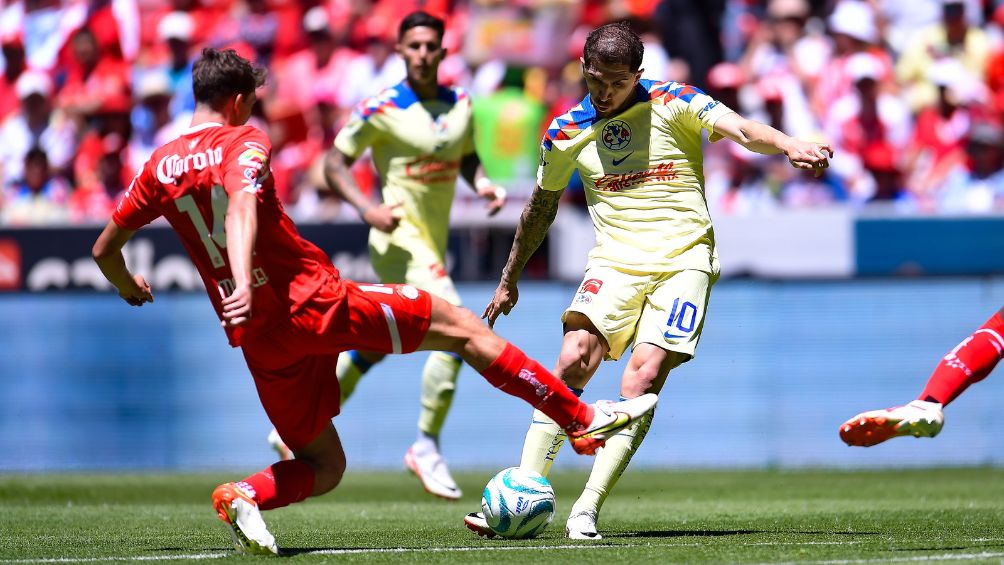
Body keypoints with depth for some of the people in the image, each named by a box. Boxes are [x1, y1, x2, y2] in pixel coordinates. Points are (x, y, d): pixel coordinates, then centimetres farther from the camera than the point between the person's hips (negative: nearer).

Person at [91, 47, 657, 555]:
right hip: (316, 300, -6)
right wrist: (243, 285, -41)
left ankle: (245, 495, -14)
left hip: (261, 339, 6)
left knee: (323, 467, 17)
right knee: (461, 326, 7)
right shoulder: (243, 144, -5)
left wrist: (129, 287, 40)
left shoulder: (160, 166, 12)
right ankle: (583, 418, 8)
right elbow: (241, 207, -27)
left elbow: (105, 250, 18)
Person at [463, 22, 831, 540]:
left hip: (683, 259, -2)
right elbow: (541, 208, 23)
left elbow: (739, 129, -16)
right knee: (574, 359, -20)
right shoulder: (567, 132, 8)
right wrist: (509, 280, 30)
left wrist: (789, 146, -37)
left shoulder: (670, 104, -2)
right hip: (614, 262, 2)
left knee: (644, 377, -18)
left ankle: (587, 511, -17)